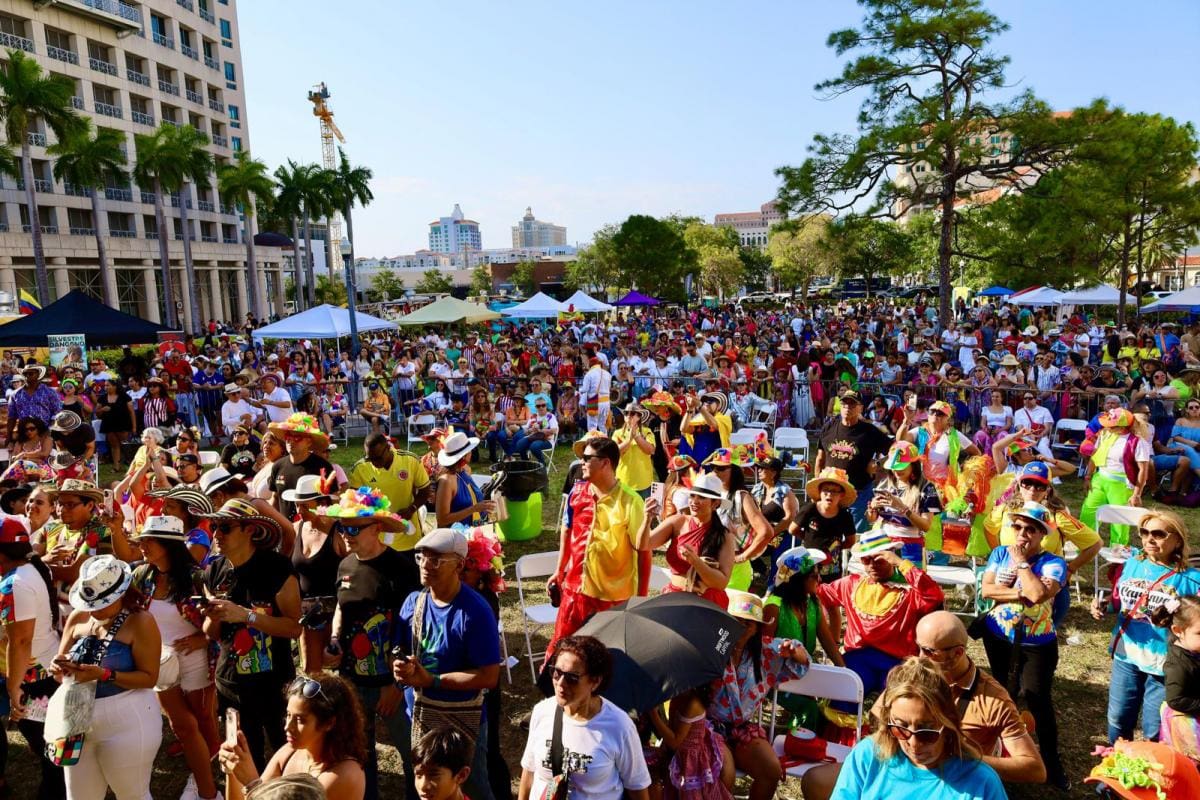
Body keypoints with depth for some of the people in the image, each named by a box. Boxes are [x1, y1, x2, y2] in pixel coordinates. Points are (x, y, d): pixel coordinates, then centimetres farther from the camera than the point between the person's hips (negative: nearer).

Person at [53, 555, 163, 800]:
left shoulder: (140, 621, -14)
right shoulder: (78, 617, 3)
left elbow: (149, 677, -16)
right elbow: (61, 662, 10)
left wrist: (104, 675, -25)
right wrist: (61, 667, -13)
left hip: (126, 721, -5)